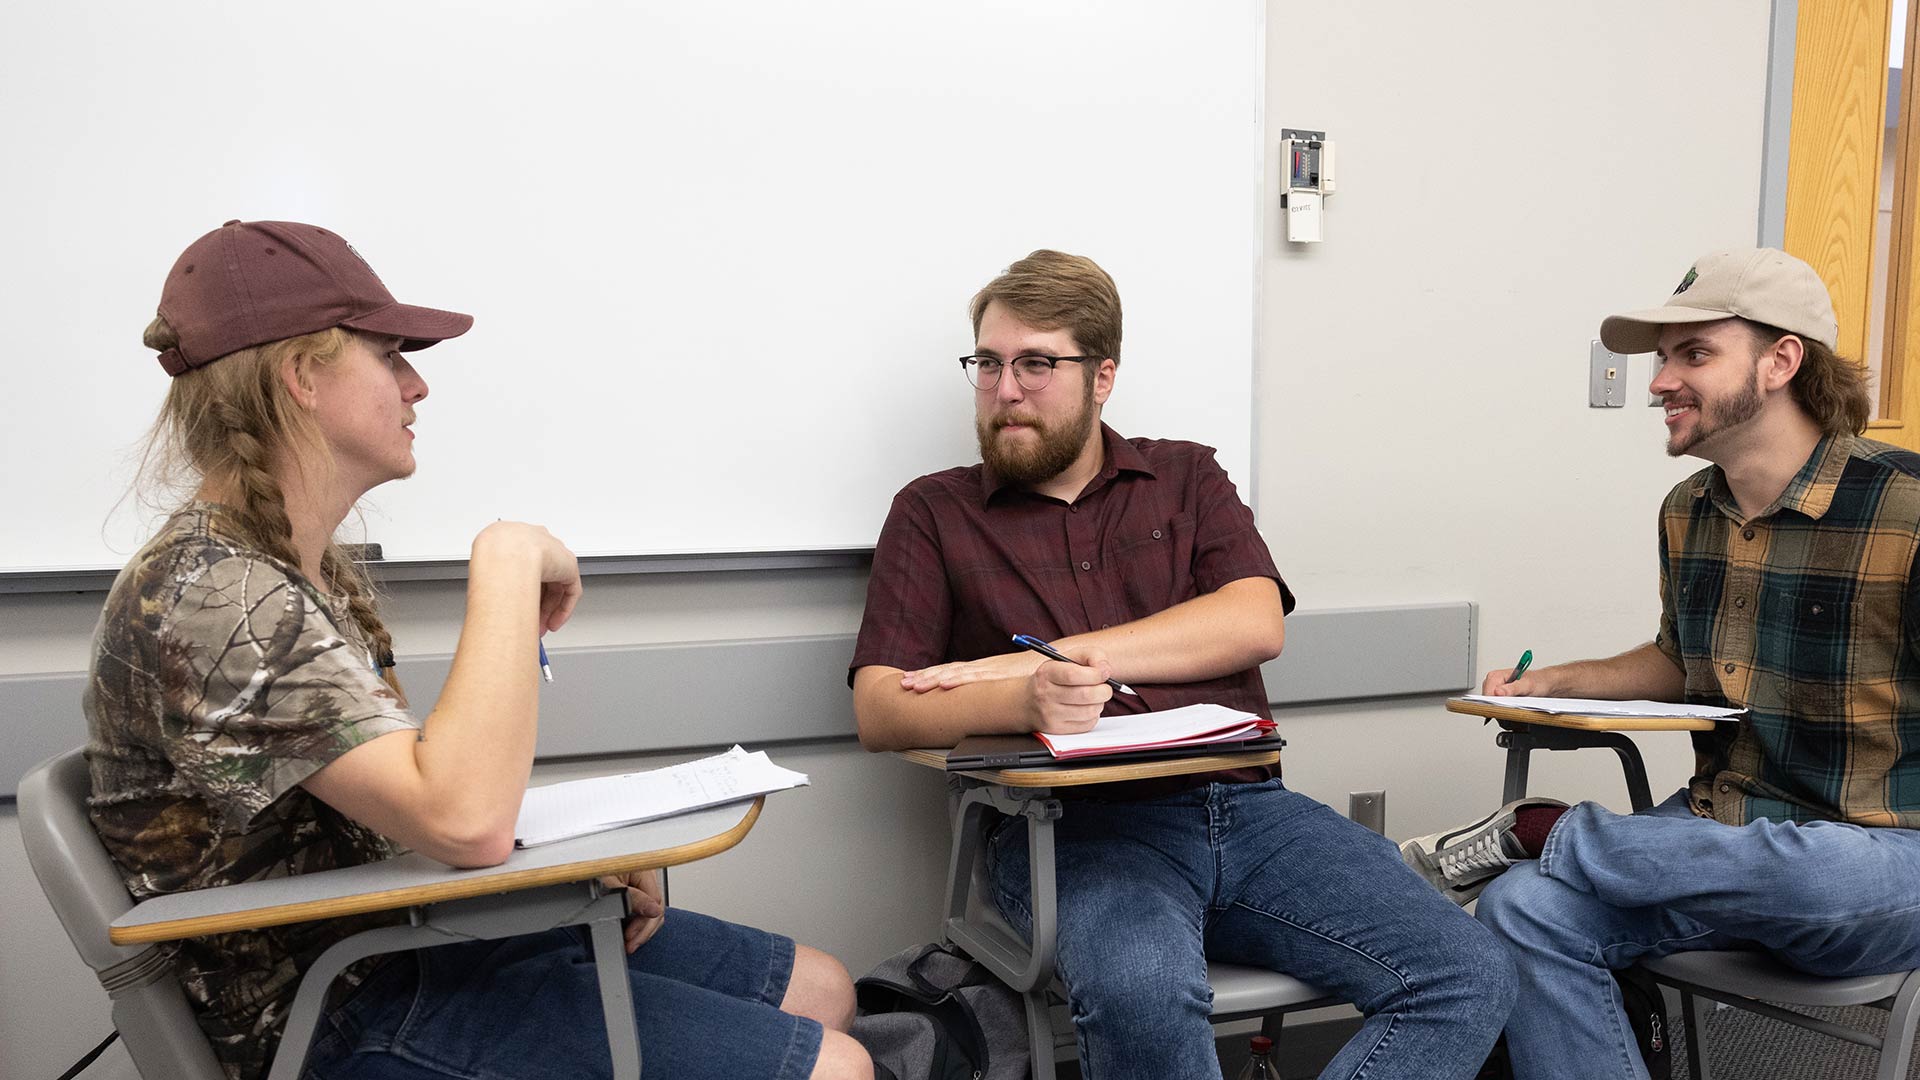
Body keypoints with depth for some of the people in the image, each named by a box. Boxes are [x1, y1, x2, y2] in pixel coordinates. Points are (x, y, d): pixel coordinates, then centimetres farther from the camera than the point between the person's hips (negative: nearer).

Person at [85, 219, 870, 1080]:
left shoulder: (307, 564, 8)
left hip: (412, 931, 9)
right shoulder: (211, 599, -24)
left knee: (819, 989, 10)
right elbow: (465, 818, -35)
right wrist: (509, 560, -27)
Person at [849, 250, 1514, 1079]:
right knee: (1141, 996, -37)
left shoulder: (1186, 477, 17)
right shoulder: (935, 512, 10)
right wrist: (1022, 700, -22)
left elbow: (1256, 623, 0)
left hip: (1246, 807, 4)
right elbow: (878, 712, -1)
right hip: (1075, 826, -3)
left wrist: (1059, 656, -9)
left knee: (1471, 980, -16)